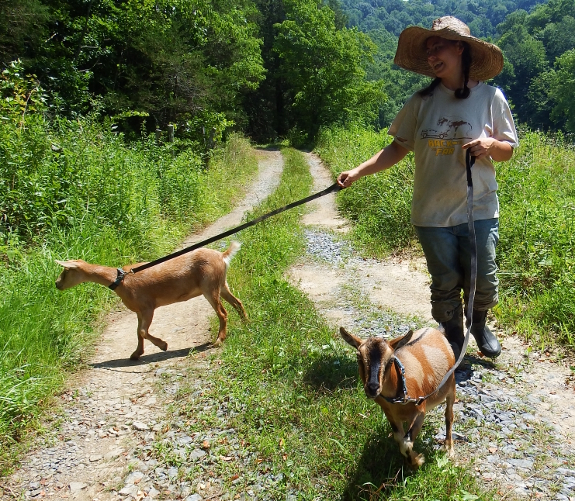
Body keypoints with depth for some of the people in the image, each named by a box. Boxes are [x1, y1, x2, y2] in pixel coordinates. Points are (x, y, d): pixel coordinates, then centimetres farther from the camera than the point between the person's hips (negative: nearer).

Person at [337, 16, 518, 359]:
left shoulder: (489, 96, -1)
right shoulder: (422, 101, 2)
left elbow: (508, 151, 5)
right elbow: (399, 148, 3)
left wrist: (491, 144, -18)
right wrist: (359, 171, -9)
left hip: (479, 211, -1)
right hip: (432, 214, 1)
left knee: (483, 281, 4)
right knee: (445, 285, 8)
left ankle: (480, 325, 36)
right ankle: (453, 338, 32)